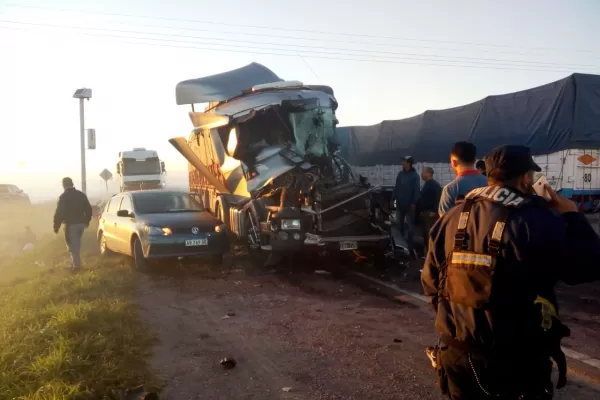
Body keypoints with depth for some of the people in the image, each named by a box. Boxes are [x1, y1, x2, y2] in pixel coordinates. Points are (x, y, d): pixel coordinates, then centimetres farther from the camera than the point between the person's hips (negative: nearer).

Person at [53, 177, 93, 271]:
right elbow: (88, 209, 12)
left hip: (71, 224, -6)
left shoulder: (63, 197, -11)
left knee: (72, 245, 1)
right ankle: (77, 262, 25)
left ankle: (76, 264, 0)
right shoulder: (81, 194, 7)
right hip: (81, 223, 6)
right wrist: (87, 221, 24)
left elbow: (59, 213, -14)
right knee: (77, 244, 19)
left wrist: (56, 226, -6)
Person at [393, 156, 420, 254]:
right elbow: (396, 187, 11)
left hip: (409, 205, -6)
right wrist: (394, 198, 4)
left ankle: (410, 245, 10)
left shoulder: (415, 175, -9)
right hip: (400, 204, 6)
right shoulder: (400, 174, 8)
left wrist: (414, 203, -17)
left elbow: (416, 190, -12)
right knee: (399, 224, 13)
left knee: (409, 226, 3)